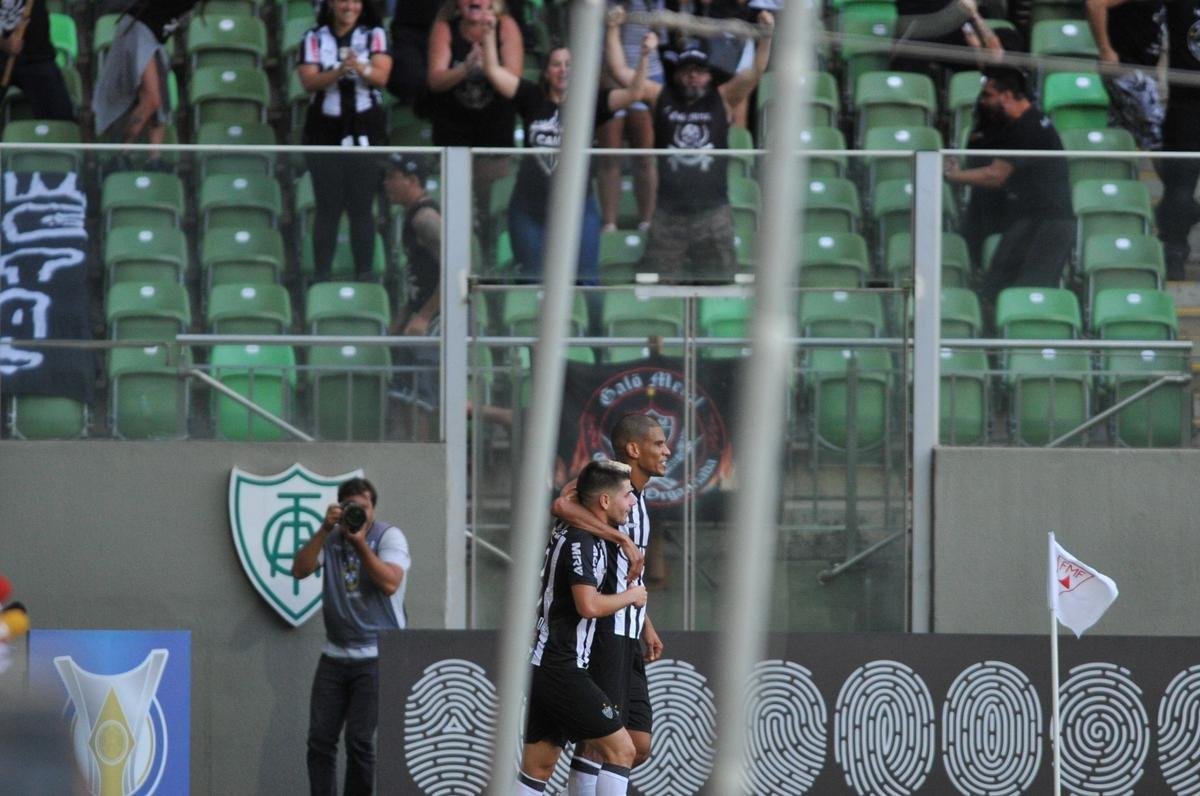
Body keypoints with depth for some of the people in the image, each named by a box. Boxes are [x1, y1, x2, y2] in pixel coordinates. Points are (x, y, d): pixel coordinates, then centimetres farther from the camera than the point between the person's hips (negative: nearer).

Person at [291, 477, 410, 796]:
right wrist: (325, 530, -14)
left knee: (360, 740, -8)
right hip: (334, 656, 5)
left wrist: (359, 541, -22)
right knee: (320, 739, 2)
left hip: (376, 657, -5)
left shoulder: (388, 536, -4)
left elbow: (390, 583, -19)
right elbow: (299, 570, -5)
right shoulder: (331, 539, 8)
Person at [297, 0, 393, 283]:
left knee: (361, 207, -1)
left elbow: (381, 77, -10)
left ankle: (364, 274, 1)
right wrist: (339, 72, -27)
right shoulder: (314, 39, 3)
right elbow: (309, 82, -9)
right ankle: (321, 275, 2)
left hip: (366, 132, 0)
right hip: (325, 131, 0)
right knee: (328, 207, -1)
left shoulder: (375, 36, 4)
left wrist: (361, 68, -32)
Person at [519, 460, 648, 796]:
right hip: (561, 669, -10)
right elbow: (589, 605, -25)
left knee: (538, 769, 9)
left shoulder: (566, 531, 15)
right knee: (620, 749, -7)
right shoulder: (582, 541, -15)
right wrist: (631, 596, -8)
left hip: (542, 665, 10)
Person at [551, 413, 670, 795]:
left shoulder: (638, 498, 19)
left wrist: (646, 627, 24)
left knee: (638, 746, 7)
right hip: (605, 631, -10)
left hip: (628, 637, 10)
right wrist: (624, 540, -32)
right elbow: (562, 506, -33)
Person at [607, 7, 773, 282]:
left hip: (712, 210, 0)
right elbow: (620, 71, 5)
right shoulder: (661, 98, 8)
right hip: (668, 212, 0)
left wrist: (766, 36, -15)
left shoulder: (722, 99, 7)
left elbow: (756, 71, -2)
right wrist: (613, 30, 0)